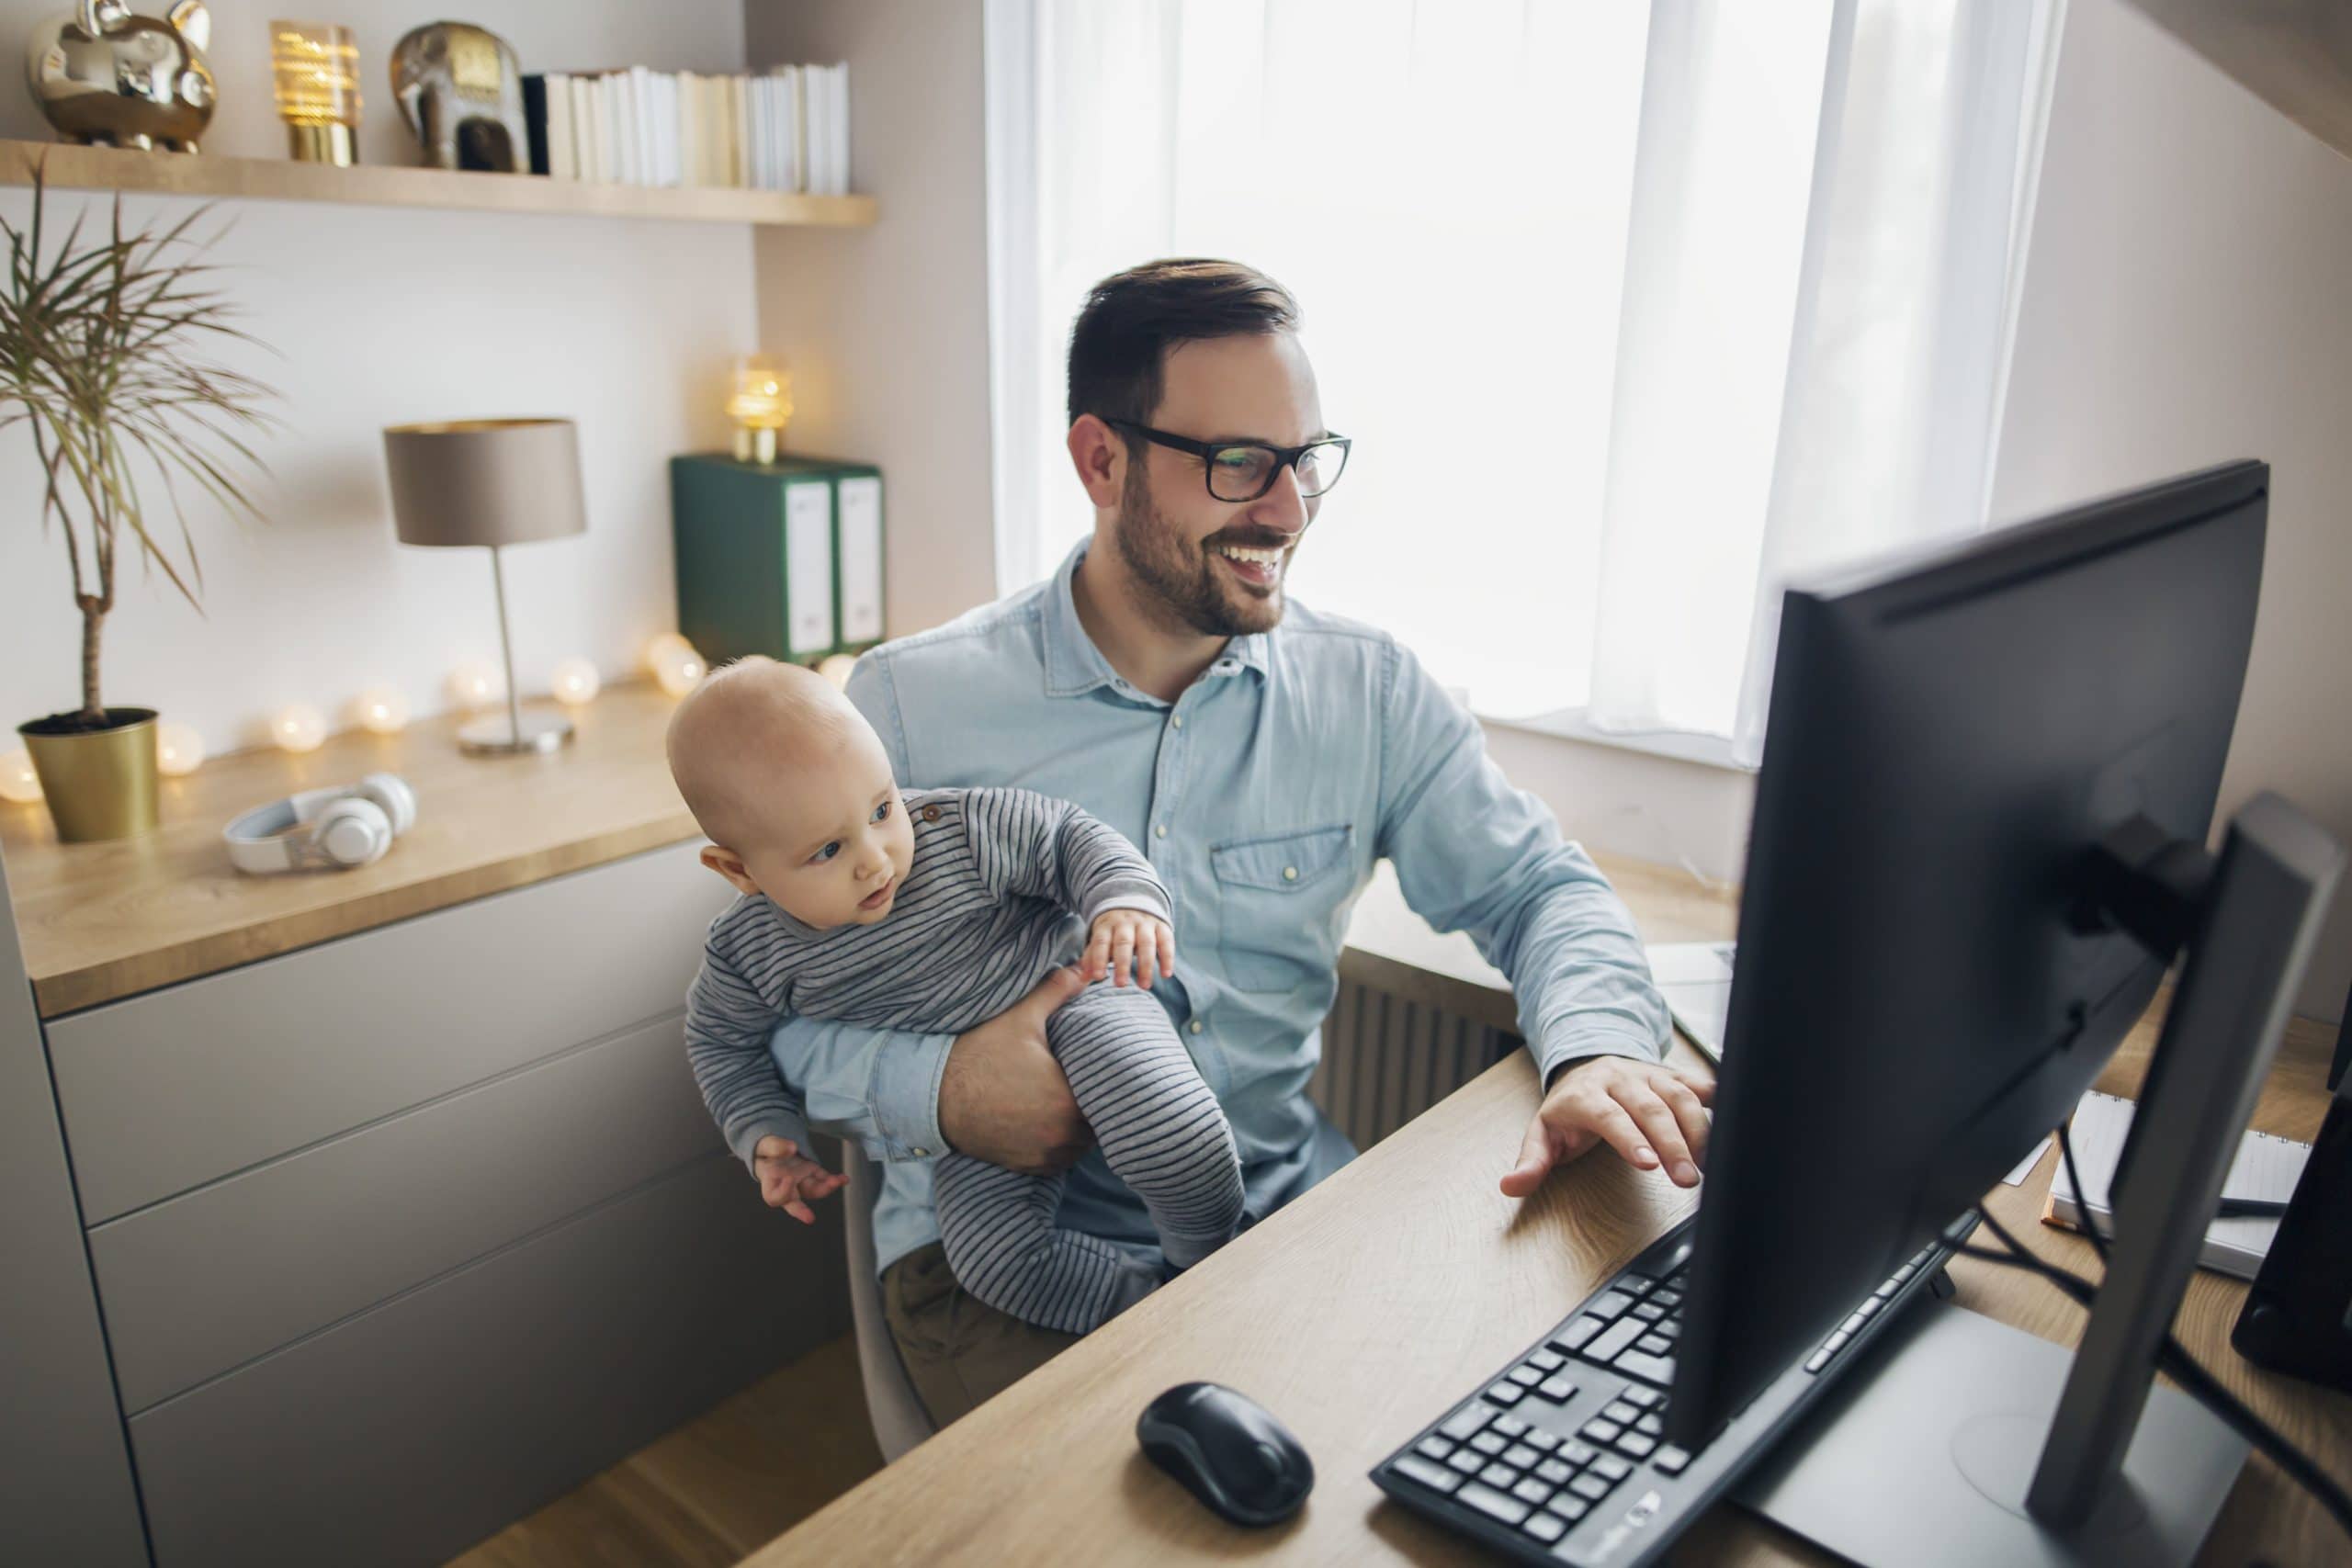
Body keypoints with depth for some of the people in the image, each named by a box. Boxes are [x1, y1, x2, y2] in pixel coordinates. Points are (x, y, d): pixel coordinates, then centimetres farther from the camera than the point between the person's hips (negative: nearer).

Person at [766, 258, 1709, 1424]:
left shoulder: (1368, 692, 3)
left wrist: (1598, 1051, -18)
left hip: (1290, 1210, 4)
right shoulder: (911, 704, -6)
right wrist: (939, 1093, -22)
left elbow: (1538, 890, 5)